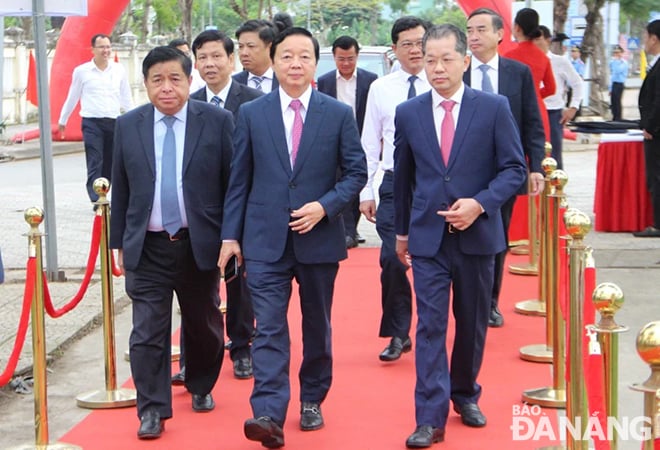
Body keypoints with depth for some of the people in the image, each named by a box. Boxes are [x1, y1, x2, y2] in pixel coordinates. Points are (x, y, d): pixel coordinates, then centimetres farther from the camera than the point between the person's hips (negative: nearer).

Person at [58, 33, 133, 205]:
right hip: (92, 122, -3)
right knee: (94, 163, -9)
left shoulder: (119, 70, 7)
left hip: (114, 122, 3)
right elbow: (72, 98, 12)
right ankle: (97, 200, -12)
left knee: (109, 165, 6)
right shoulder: (82, 71, 1)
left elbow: (126, 98, 13)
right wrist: (62, 120, 19)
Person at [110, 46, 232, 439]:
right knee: (148, 332, -3)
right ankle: (153, 410, 5)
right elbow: (121, 189, 9)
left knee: (203, 325, 15)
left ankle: (201, 388, 37)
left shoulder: (217, 122, -3)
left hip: (200, 244, 0)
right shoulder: (128, 126, 4)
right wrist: (119, 242, 7)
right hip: (147, 248, 1)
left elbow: (233, 183, -2)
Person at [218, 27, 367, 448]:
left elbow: (356, 172, 1)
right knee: (269, 328, -7)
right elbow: (239, 179, 5)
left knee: (317, 325, 13)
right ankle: (269, 415, -12)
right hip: (266, 239, 0)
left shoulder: (339, 114, 1)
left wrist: (325, 206, -14)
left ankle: (312, 400, 30)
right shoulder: (252, 113, 3)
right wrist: (231, 235, 1)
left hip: (319, 236, 1)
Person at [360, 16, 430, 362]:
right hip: (394, 183, 1)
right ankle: (398, 334, 12)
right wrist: (365, 192, 2)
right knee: (392, 260, -5)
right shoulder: (380, 88, 3)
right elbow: (369, 143, 6)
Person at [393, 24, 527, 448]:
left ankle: (465, 395, 34)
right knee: (430, 325, -5)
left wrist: (480, 204, -17)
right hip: (427, 238, 0)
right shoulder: (408, 113, 2)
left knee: (473, 323, 13)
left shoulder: (494, 108, -4)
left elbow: (514, 169, -3)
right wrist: (402, 230, 18)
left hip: (477, 234, 0)